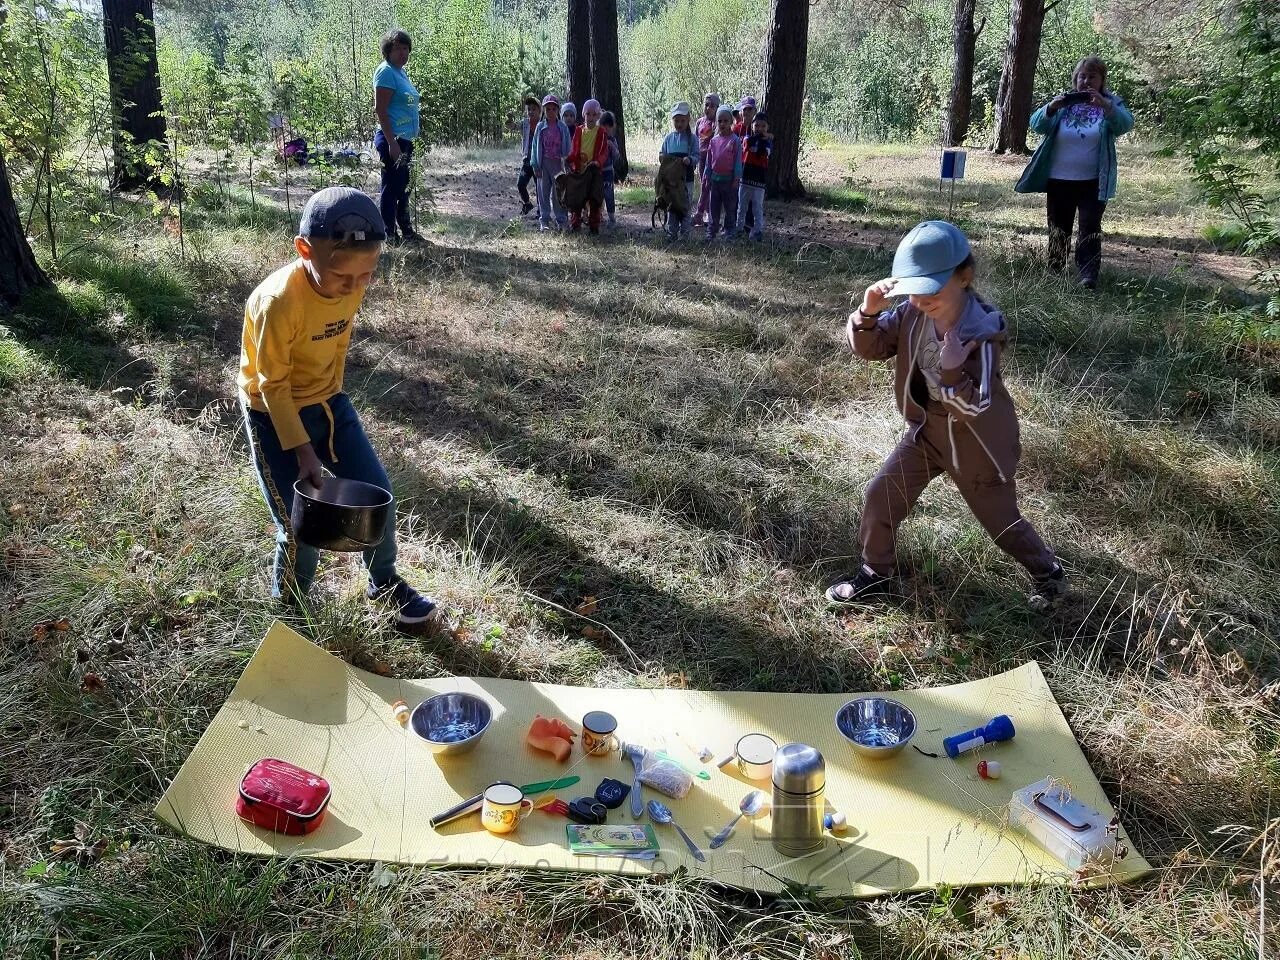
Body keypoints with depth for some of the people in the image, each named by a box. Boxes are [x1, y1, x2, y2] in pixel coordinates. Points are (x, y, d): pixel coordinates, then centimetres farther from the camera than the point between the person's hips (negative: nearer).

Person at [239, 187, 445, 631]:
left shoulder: (352, 282, -12)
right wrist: (302, 451, -21)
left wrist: (331, 396, 16)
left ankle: (385, 583, 29)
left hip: (328, 401, 6)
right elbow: (274, 385, -21)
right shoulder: (280, 300, -31)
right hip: (274, 413, -6)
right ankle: (289, 606, 26)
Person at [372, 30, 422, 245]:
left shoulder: (401, 72, 16)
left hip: (404, 140, 10)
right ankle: (389, 236, 2)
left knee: (403, 187, 16)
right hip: (392, 139, -10)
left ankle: (406, 231, 25)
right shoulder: (386, 72, -12)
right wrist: (392, 143, -22)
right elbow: (380, 110, -18)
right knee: (391, 187, -4)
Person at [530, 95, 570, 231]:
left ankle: (561, 220, 8)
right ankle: (544, 221, 11)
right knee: (543, 192, 5)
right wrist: (535, 165, -1)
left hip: (558, 163, -1)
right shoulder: (540, 127, 2)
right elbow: (535, 146, 4)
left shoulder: (563, 127, 0)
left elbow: (567, 147, 2)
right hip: (543, 163, 1)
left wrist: (566, 164, -4)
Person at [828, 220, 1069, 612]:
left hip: (974, 440, -5)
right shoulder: (913, 314, -14)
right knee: (881, 495, 4)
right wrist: (868, 311, -28)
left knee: (1001, 521, 11)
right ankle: (875, 575, 25)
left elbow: (977, 407, -31)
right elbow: (868, 347, -8)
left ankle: (1048, 573, 39)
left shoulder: (982, 333, -31)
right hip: (928, 429, 6)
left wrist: (953, 372, -49)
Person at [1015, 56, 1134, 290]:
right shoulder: (1064, 102, 7)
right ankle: (1054, 274, 25)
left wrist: (1105, 106, -35)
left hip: (1093, 182, -2)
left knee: (1090, 228, -9)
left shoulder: (1111, 103, 2)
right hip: (1058, 180, 2)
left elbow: (1126, 124, -17)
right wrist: (1051, 108, -27)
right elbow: (1037, 125, -6)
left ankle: (1089, 276, -13)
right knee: (1058, 230, 12)